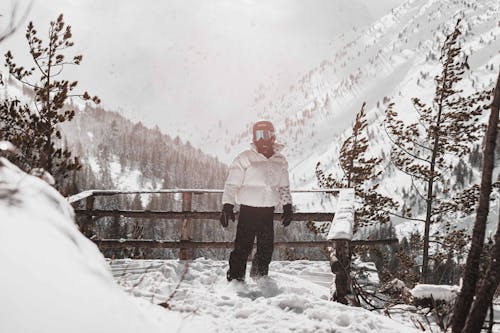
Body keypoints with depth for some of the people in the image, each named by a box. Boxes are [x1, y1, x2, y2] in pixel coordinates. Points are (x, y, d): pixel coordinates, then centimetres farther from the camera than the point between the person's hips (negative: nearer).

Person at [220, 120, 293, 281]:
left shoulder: (280, 161, 11)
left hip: (268, 211, 5)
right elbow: (232, 183, -5)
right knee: (243, 246, -6)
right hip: (248, 209, -5)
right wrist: (227, 206, -12)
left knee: (266, 247, 11)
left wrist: (287, 206, 15)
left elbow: (284, 186, 21)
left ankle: (260, 278, 28)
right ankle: (235, 278, 4)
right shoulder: (245, 158, -5)